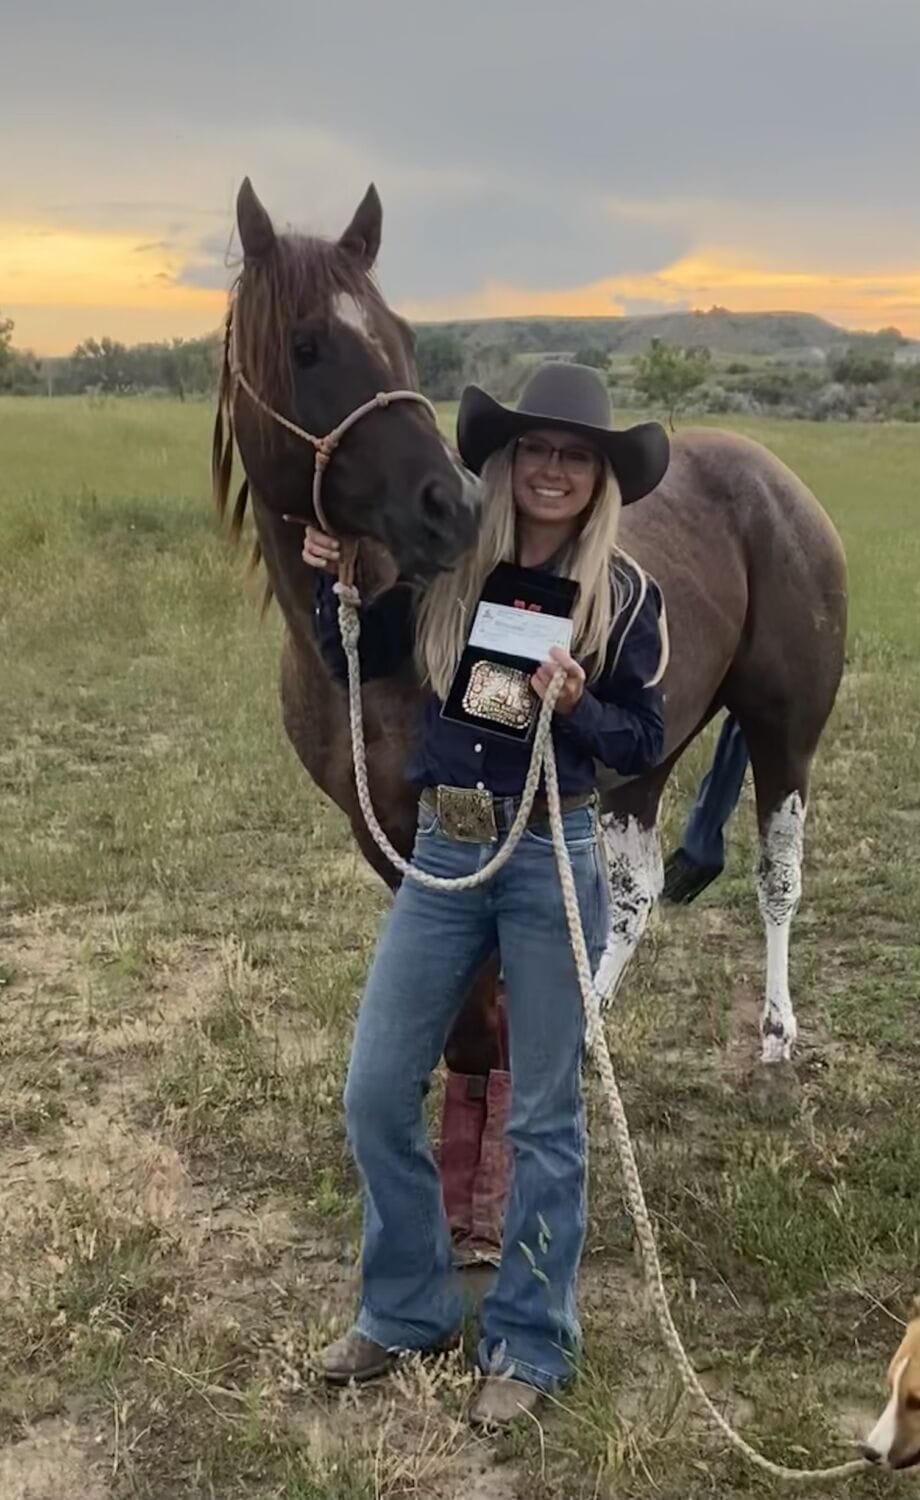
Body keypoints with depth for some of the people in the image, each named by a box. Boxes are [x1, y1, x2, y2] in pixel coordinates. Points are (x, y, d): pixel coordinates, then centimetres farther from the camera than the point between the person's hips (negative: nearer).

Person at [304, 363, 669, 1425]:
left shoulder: (624, 595, -5)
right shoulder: (447, 568, 3)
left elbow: (644, 746, -2)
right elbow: (357, 665, 13)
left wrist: (577, 705, -21)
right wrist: (333, 580, -3)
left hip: (554, 858, -3)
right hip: (442, 852, 4)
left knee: (542, 1116, 6)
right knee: (375, 1092, 7)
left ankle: (531, 1343, 25)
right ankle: (405, 1309, 28)